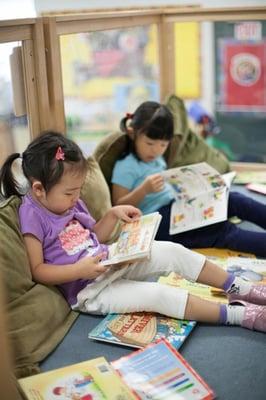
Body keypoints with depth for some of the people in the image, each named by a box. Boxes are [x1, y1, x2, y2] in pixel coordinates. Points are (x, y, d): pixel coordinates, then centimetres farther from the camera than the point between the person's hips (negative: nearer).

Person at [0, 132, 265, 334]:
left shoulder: (67, 201, 6)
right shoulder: (32, 215, -16)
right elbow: (37, 270, -18)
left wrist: (113, 214, 2)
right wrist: (80, 270, -28)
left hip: (109, 262, 8)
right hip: (87, 289, -8)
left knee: (172, 251, -4)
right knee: (157, 294, -24)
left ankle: (238, 288, 5)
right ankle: (239, 315, -21)